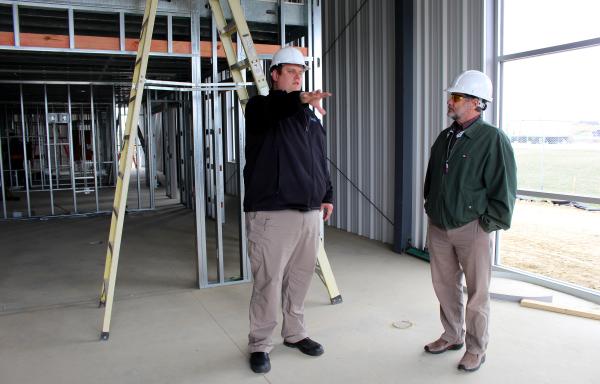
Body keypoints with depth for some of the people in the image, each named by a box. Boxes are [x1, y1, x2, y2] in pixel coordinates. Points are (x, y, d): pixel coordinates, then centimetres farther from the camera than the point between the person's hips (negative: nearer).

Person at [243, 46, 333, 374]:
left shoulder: (311, 117, 20)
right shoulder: (261, 108, -1)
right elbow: (275, 106, -28)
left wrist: (326, 195, 18)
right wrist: (299, 99, -46)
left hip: (310, 212, 6)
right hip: (272, 214, -6)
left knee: (300, 279, 14)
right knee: (268, 283, -2)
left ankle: (295, 333, 32)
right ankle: (259, 344, 16)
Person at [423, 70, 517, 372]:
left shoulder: (493, 139, -11)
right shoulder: (445, 137, 9)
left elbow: (504, 188, -11)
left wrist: (489, 224, -11)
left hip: (472, 229, -6)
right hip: (438, 227, 6)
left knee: (477, 293, 6)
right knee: (444, 286, 16)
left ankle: (476, 349, 23)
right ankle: (453, 336, 35)